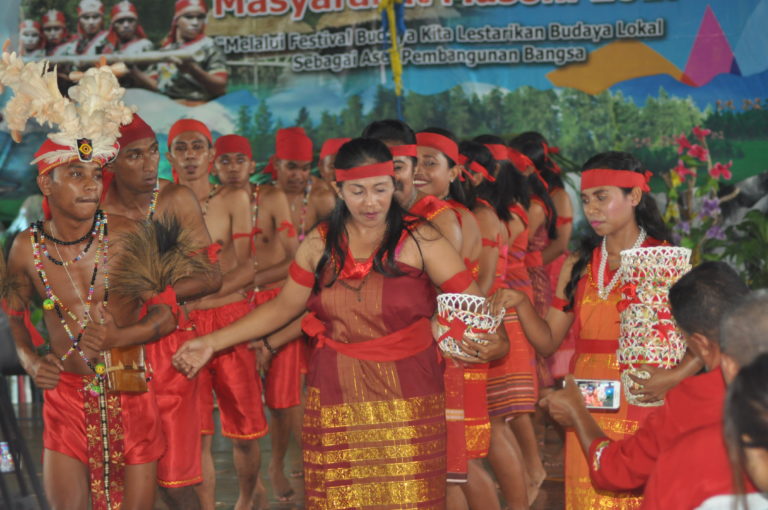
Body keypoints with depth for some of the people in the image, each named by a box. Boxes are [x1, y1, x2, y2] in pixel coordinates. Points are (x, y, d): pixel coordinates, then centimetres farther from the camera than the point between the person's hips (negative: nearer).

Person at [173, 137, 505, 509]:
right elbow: (282, 307, 16)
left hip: (405, 396, -2)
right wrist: (213, 342, 12)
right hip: (336, 399, 3)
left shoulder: (419, 240, -2)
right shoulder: (320, 244, 8)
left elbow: (470, 300, -7)